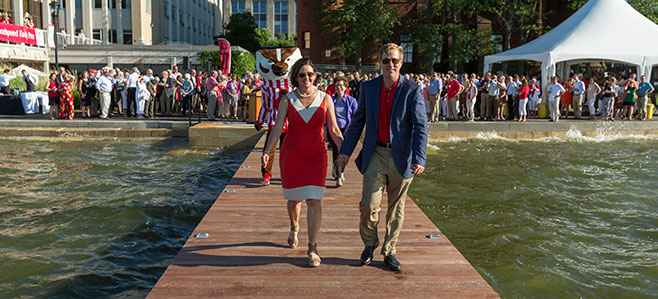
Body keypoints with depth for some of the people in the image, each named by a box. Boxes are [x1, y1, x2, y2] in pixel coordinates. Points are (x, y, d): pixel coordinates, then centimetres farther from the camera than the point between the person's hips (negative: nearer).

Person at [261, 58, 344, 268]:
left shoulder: (325, 99, 1)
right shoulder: (287, 100, 1)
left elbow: (334, 131, 4)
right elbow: (277, 128, -2)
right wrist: (267, 151, -14)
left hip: (316, 155, -1)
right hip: (291, 154, 1)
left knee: (314, 201, -8)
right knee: (294, 199, 10)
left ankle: (312, 248, 3)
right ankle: (294, 227, 44)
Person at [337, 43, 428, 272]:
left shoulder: (412, 91, -4)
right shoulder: (368, 87, 4)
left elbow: (420, 127, -10)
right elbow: (358, 121, 12)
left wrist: (419, 159, -22)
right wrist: (346, 150, 9)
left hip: (401, 157, -1)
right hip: (376, 155, 1)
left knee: (396, 208, 10)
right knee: (369, 204, -7)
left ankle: (389, 251, 26)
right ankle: (369, 243, 21)